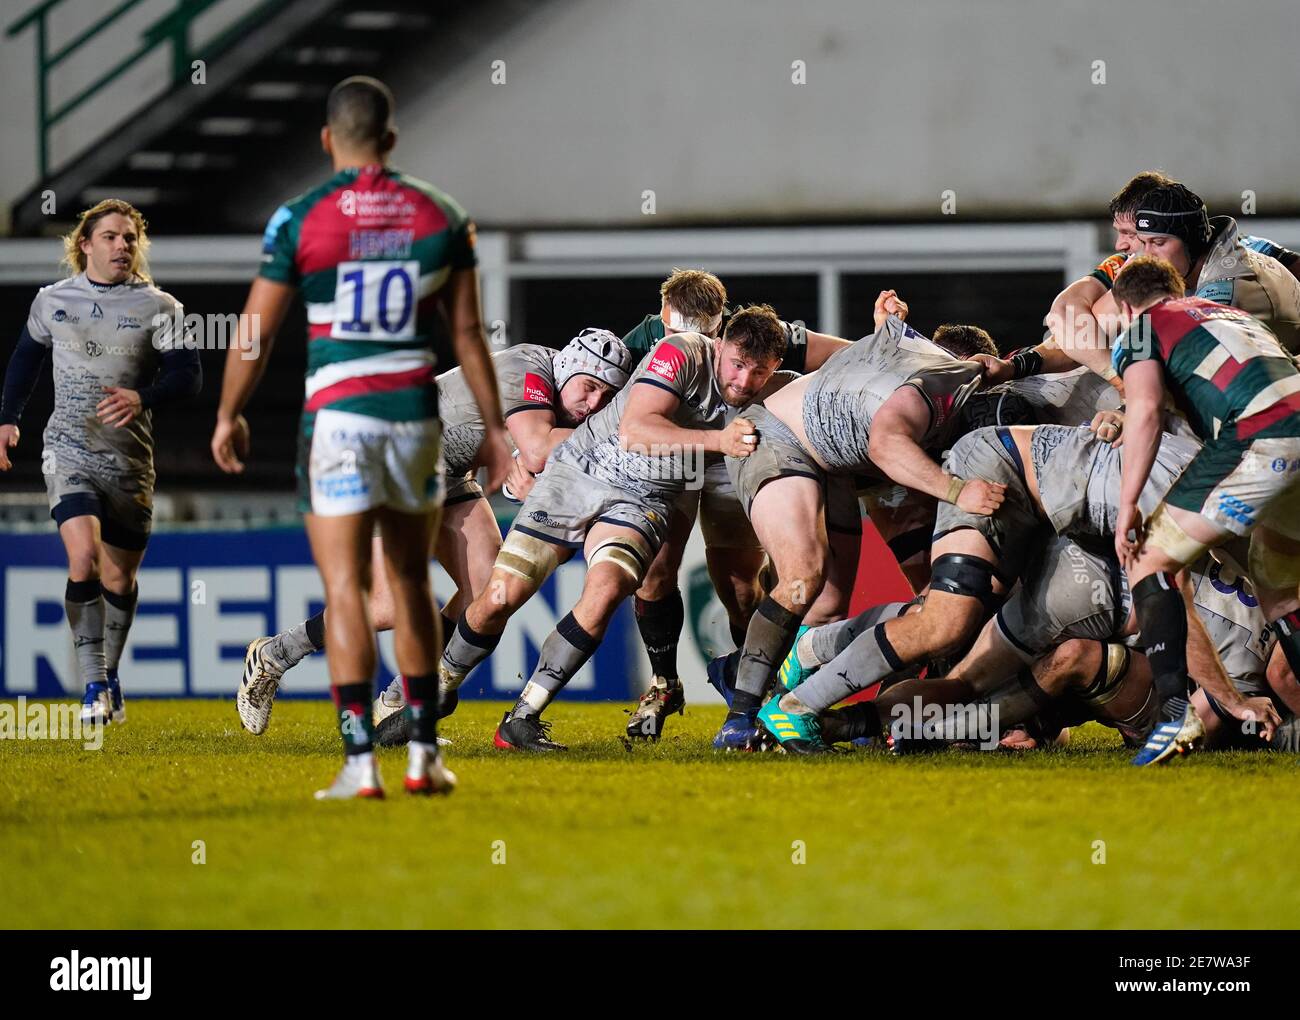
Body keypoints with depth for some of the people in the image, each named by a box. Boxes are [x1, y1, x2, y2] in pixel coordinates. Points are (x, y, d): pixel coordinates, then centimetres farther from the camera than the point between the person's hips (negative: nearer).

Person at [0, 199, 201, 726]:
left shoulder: (158, 307, -1)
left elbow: (188, 374, -10)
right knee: (84, 557, -21)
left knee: (119, 576, 8)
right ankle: (93, 688, -18)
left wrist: (143, 397, -28)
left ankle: (109, 674, 33)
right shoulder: (52, 301, 5)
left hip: (129, 462, 1)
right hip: (68, 451, -1)